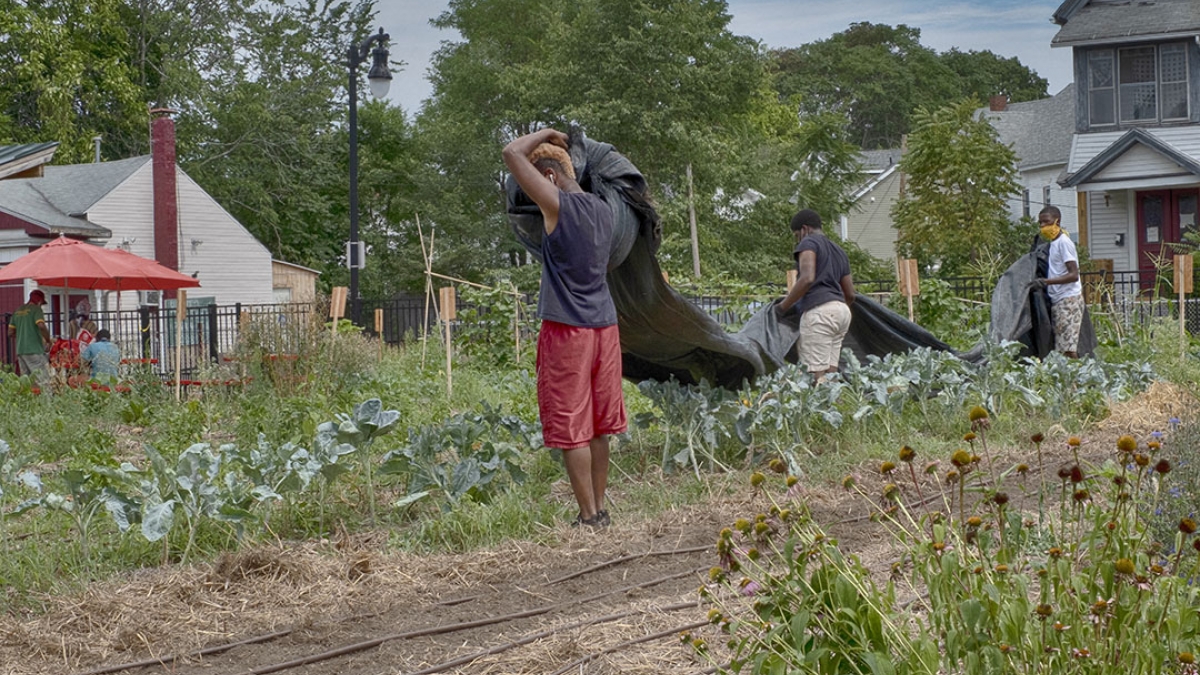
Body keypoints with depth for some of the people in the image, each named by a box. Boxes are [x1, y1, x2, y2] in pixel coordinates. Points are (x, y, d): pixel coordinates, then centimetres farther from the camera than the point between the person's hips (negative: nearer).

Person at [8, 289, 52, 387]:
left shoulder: (18, 311, 16)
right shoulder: (36, 309, -4)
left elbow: (10, 333, 17)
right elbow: (41, 326, -21)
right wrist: (48, 341, -7)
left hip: (20, 351, 7)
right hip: (35, 350, -7)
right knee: (44, 381, -9)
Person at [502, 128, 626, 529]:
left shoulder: (559, 206, -12)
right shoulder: (603, 210, 10)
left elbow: (512, 154, -15)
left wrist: (545, 135, 2)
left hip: (566, 330, -7)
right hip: (605, 327, 7)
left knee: (571, 428, -2)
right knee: (598, 427, 13)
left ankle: (589, 516, -2)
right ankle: (600, 509, 18)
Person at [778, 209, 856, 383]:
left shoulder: (808, 243, 3)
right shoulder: (839, 251, 28)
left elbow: (807, 278, -14)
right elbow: (850, 295, 26)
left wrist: (784, 305, -7)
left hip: (818, 310, -9)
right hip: (842, 310, 9)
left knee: (817, 373, -14)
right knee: (830, 372, 3)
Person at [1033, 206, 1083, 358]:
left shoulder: (1063, 242, -10)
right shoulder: (1053, 242, 17)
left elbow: (1073, 275, -18)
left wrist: (1048, 281, -25)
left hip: (1068, 299, -9)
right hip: (1058, 300, 9)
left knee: (1069, 349, -14)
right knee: (1061, 349, 5)